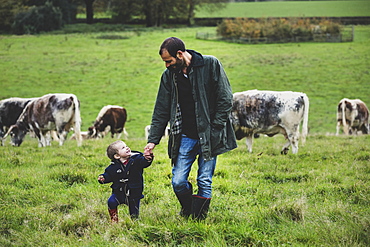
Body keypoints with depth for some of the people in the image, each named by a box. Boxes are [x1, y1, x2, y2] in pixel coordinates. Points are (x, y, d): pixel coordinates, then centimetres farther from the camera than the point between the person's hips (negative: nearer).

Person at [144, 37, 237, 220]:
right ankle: (187, 214, 25)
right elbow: (161, 111, 11)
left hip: (209, 136, -3)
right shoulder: (169, 75, 6)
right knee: (178, 182, -1)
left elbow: (225, 99, -5)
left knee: (204, 182, -1)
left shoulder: (210, 65, -6)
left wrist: (214, 129, -10)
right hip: (185, 137, 3)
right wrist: (153, 140, 5)